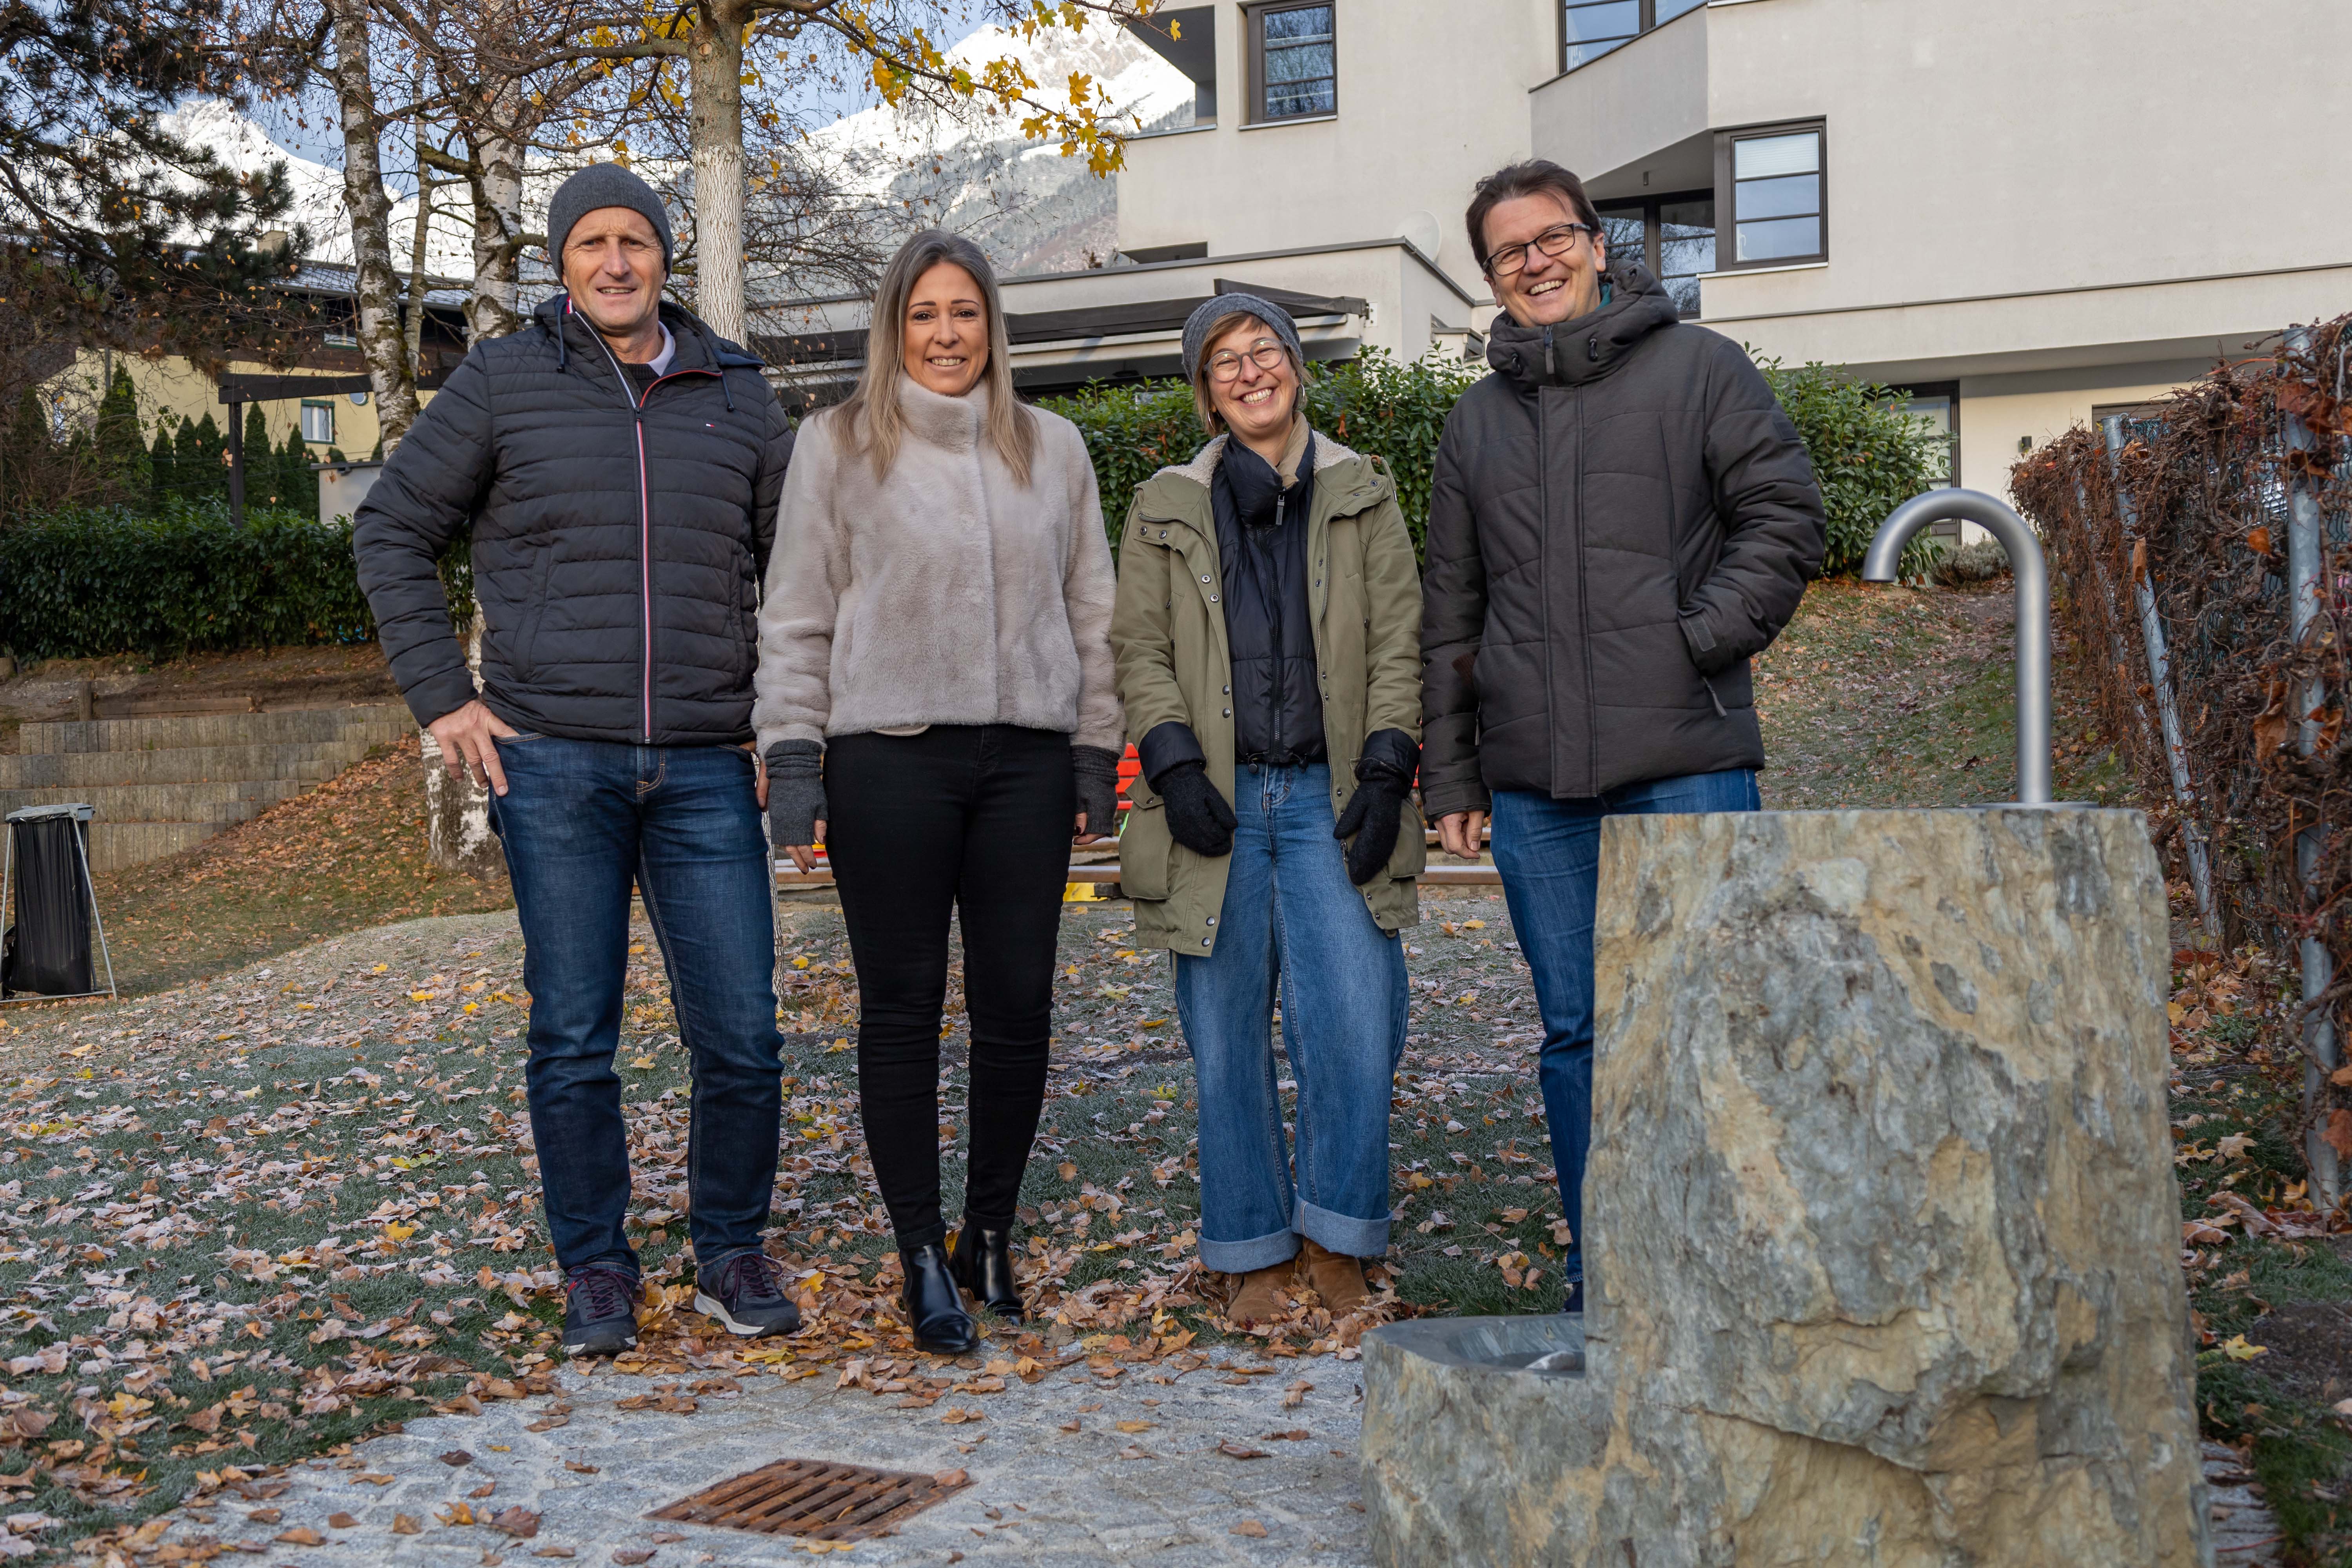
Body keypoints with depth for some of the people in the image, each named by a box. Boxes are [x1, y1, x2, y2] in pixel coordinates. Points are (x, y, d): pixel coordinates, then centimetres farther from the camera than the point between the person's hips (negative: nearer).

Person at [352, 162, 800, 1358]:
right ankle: (595, 1269, 19)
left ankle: (731, 1255, 19)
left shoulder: (734, 393, 11)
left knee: (741, 1035, 1)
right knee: (573, 1037, 4)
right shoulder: (504, 381, 5)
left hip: (706, 769, 2)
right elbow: (391, 531, 9)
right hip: (553, 764, -1)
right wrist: (441, 695, 1)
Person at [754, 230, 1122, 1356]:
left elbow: (1091, 614, 14)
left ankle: (991, 1234, 22)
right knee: (902, 1010, 3)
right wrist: (792, 764, -4)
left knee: (1018, 1007, 5)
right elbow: (796, 619, 3)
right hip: (889, 758, -2)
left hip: (1027, 758, 3)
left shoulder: (1052, 448, 12)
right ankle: (923, 1258, 13)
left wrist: (1095, 758, 8)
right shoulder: (838, 445, 4)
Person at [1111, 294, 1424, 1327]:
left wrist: (1385, 771, -3)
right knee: (1227, 1042, 2)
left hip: (1331, 800, 0)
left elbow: (1399, 641, 8)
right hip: (1218, 805, 0)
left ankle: (1337, 1241, 8)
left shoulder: (1362, 495, 12)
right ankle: (1255, 1255, 15)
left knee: (1356, 1028, -10)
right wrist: (1174, 765, -7)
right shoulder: (1165, 509, 12)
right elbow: (1139, 650, 8)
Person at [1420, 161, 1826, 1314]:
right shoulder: (1478, 419, 18)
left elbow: (1783, 516, 4)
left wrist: (1701, 637, -9)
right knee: (1576, 1034, 7)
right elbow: (1450, 612, 18)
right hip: (1534, 783, 4)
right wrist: (1450, 775, 12)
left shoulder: (1696, 367, 7)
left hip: (1685, 764, -3)